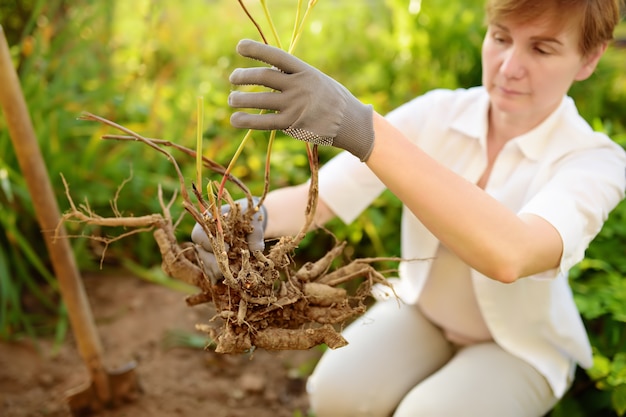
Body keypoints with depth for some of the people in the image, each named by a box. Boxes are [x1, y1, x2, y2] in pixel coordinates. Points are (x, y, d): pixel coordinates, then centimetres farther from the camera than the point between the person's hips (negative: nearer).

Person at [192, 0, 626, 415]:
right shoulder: (436, 114, -13)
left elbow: (508, 255, -47)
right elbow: (316, 198, -18)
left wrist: (363, 129, -57)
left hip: (520, 348, -2)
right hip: (421, 311, 3)